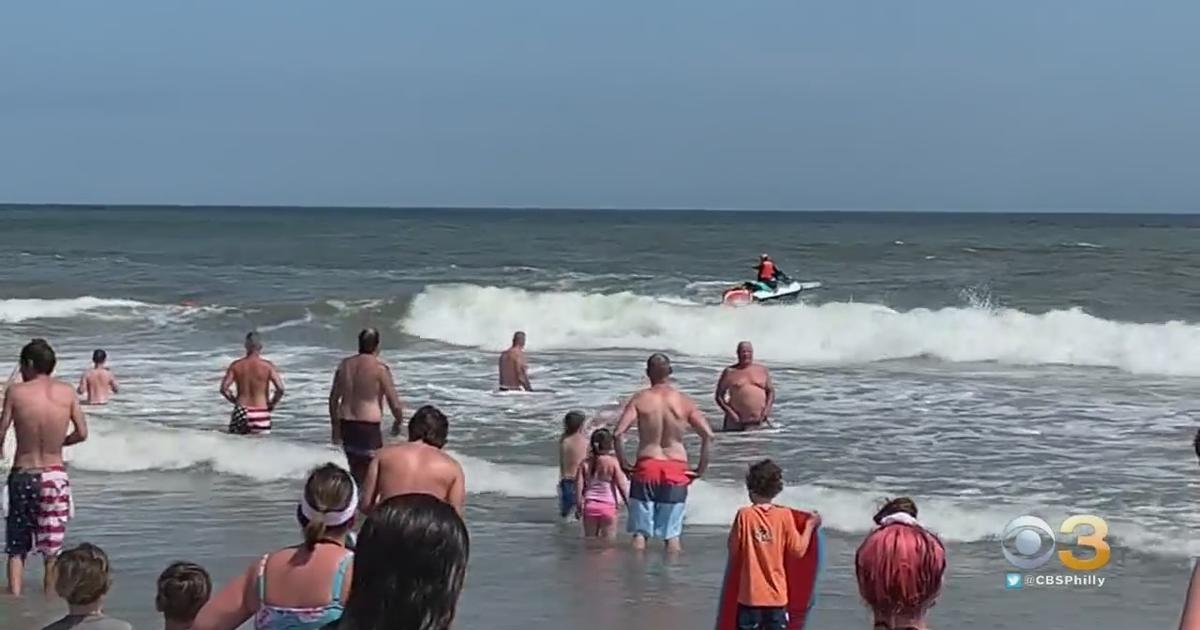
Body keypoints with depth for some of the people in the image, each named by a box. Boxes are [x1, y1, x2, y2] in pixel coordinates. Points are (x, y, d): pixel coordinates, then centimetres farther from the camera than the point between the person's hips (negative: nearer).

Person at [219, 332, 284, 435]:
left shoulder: (236, 365, 1)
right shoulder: (267, 366, -5)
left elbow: (223, 388, -5)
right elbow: (280, 389, -12)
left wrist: (234, 400, 12)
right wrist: (271, 404, 4)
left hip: (241, 412, 1)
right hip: (261, 413, -1)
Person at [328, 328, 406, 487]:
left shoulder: (345, 365, 7)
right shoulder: (380, 367, -10)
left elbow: (333, 399, 13)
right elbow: (394, 402, -9)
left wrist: (335, 426, 23)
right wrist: (398, 421, 10)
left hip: (346, 425, 6)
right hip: (369, 426, -6)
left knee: (356, 469, 18)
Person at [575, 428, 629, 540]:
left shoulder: (585, 463, 2)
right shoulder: (613, 462, -8)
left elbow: (579, 486, 0)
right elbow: (621, 485, -7)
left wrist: (578, 507, 9)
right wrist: (628, 501, 5)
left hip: (590, 505, 3)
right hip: (608, 505, -3)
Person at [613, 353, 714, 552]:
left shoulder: (640, 399, -2)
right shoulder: (683, 401, 0)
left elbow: (617, 433, -13)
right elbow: (708, 435, -6)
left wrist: (623, 464, -2)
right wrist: (701, 468, 2)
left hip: (646, 467, -1)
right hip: (676, 469, 1)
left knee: (640, 532, 7)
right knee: (672, 533, 7)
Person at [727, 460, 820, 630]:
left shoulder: (744, 515, -8)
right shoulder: (784, 516, -6)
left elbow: (733, 551, -2)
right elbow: (798, 550, -1)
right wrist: (810, 526, 12)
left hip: (750, 594, -1)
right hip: (777, 594, 1)